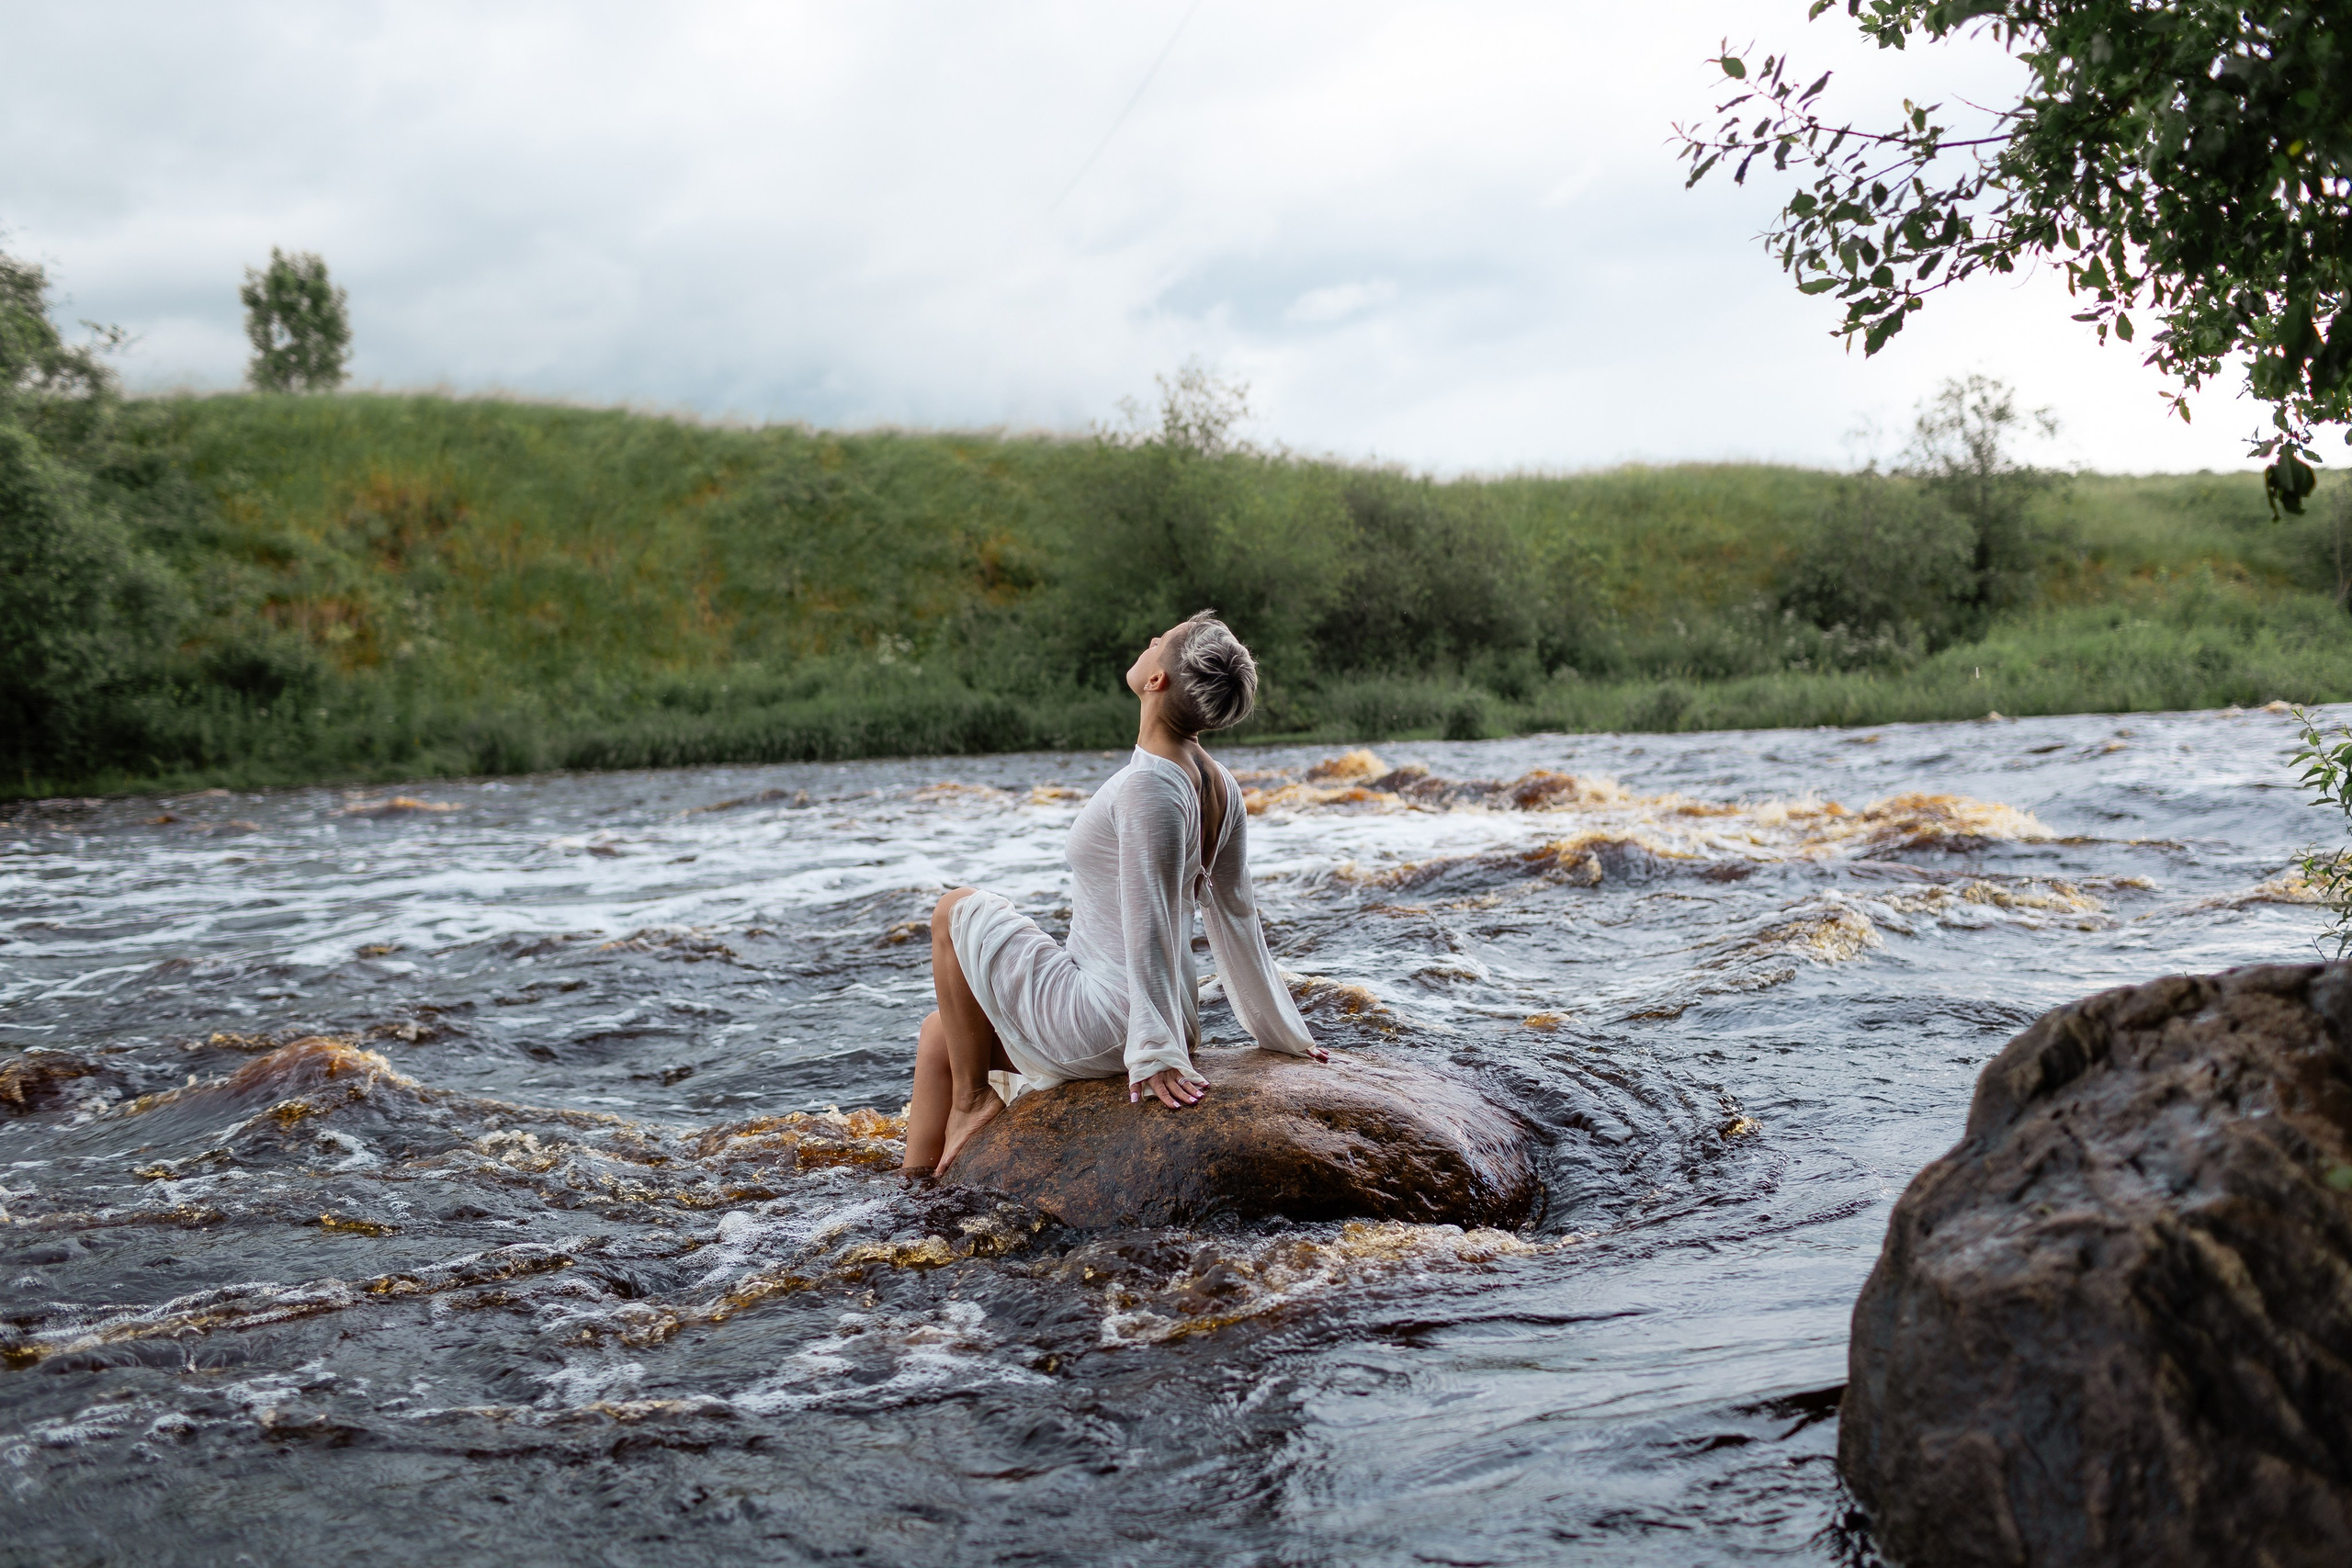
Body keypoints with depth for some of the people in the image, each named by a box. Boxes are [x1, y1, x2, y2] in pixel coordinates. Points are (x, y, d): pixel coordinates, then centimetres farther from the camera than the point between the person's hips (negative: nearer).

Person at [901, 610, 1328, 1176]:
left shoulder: (1148, 787, -25)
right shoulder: (1219, 786, 3)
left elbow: (1149, 932, -25)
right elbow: (1235, 920, 9)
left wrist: (1157, 1053, -23)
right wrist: (1282, 1032, 17)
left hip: (1099, 1029, -9)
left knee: (957, 911, 8)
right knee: (942, 1033, 21)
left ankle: (973, 1097, 12)